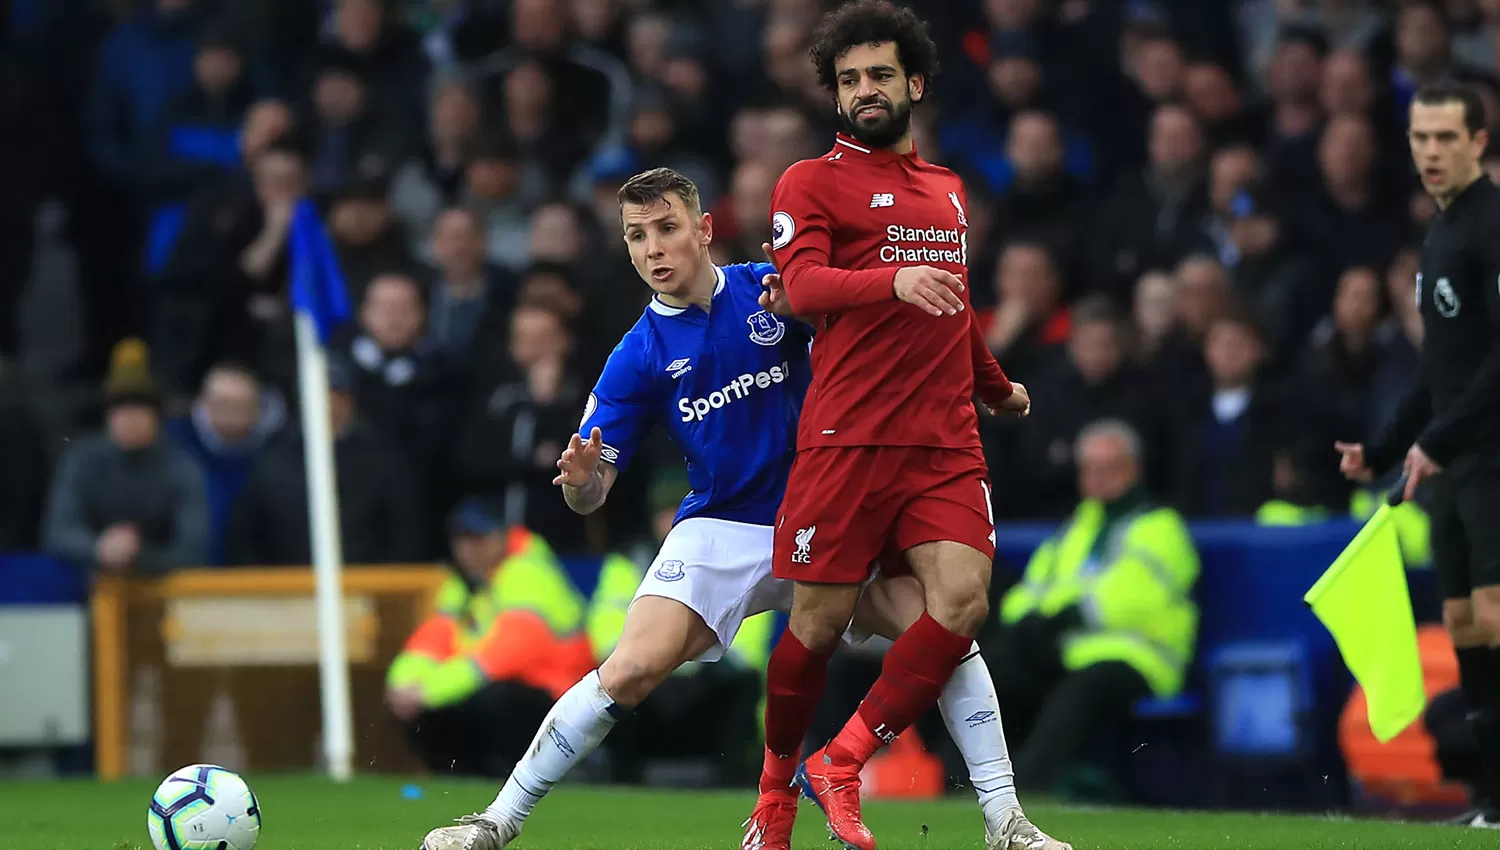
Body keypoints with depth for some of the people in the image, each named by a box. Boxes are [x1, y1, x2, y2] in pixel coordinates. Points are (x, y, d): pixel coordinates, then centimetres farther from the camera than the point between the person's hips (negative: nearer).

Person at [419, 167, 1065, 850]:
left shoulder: (772, 289, -5)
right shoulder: (637, 357, -4)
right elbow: (590, 495, -3)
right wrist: (582, 479, -29)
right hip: (718, 531, -1)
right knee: (628, 671, -20)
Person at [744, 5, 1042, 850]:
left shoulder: (950, 189, 21)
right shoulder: (812, 182, 2)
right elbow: (802, 286, -15)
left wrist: (995, 384, 46)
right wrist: (894, 280, -31)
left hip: (947, 443, 5)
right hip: (847, 438, -4)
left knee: (963, 599, -15)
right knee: (821, 619, -2)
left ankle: (839, 767, -4)